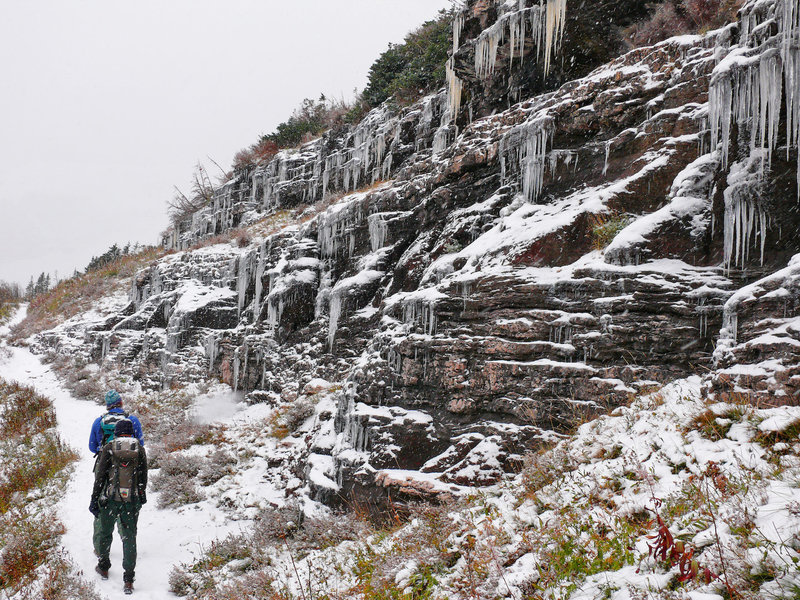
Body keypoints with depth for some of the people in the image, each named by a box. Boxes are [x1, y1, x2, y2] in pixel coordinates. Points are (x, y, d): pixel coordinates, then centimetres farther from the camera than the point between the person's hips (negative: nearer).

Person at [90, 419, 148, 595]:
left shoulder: (109, 448, -2)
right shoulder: (140, 449, 2)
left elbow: (100, 475, -3)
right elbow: (143, 477, 7)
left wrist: (94, 499, 1)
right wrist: (142, 496, 22)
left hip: (110, 498, -1)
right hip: (132, 500, 1)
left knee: (104, 532, 20)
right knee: (129, 537, 5)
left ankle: (103, 567, 36)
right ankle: (128, 579, -1)